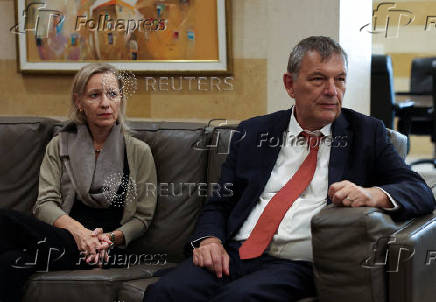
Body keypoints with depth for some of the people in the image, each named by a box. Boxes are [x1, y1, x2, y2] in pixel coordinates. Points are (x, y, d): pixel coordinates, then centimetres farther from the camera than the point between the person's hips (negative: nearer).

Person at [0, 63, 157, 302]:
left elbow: (142, 217, 9)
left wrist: (112, 238, -13)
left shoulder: (139, 152, 11)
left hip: (110, 247, -3)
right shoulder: (60, 146, 15)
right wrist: (75, 229, -21)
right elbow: (45, 203, 2)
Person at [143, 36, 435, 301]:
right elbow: (219, 203, 18)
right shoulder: (253, 132, 16)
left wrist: (372, 194, -19)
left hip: (299, 266, -2)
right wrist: (209, 239, -6)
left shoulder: (366, 133, 11)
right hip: (235, 255, 3)